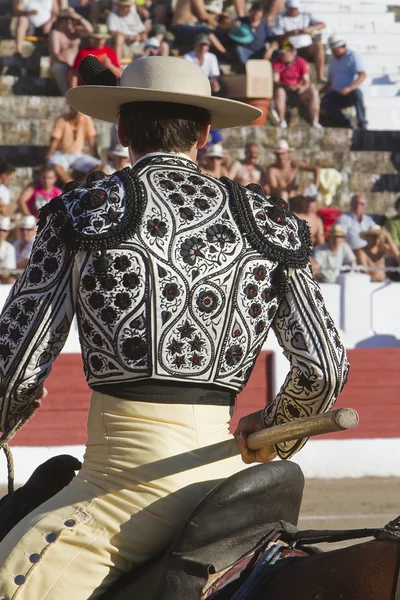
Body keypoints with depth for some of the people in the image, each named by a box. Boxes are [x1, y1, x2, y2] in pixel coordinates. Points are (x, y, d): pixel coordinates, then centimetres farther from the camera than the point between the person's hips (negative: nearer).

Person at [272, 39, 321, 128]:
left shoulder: (301, 62, -2)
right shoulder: (277, 63, -6)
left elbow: (307, 81, -10)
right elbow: (274, 81, -18)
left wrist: (303, 87, -36)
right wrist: (287, 86, -38)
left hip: (299, 92, 2)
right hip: (284, 91, -2)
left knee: (313, 92, -23)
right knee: (279, 91, -35)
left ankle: (315, 121, -27)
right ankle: (281, 121, -35)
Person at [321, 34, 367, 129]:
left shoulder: (353, 56, 0)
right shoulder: (333, 60, 21)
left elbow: (363, 75, -14)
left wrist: (350, 88, -30)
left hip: (352, 93, -4)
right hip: (337, 95, 4)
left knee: (356, 93, -40)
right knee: (326, 100, -29)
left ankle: (362, 124, -30)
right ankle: (345, 123, -27)